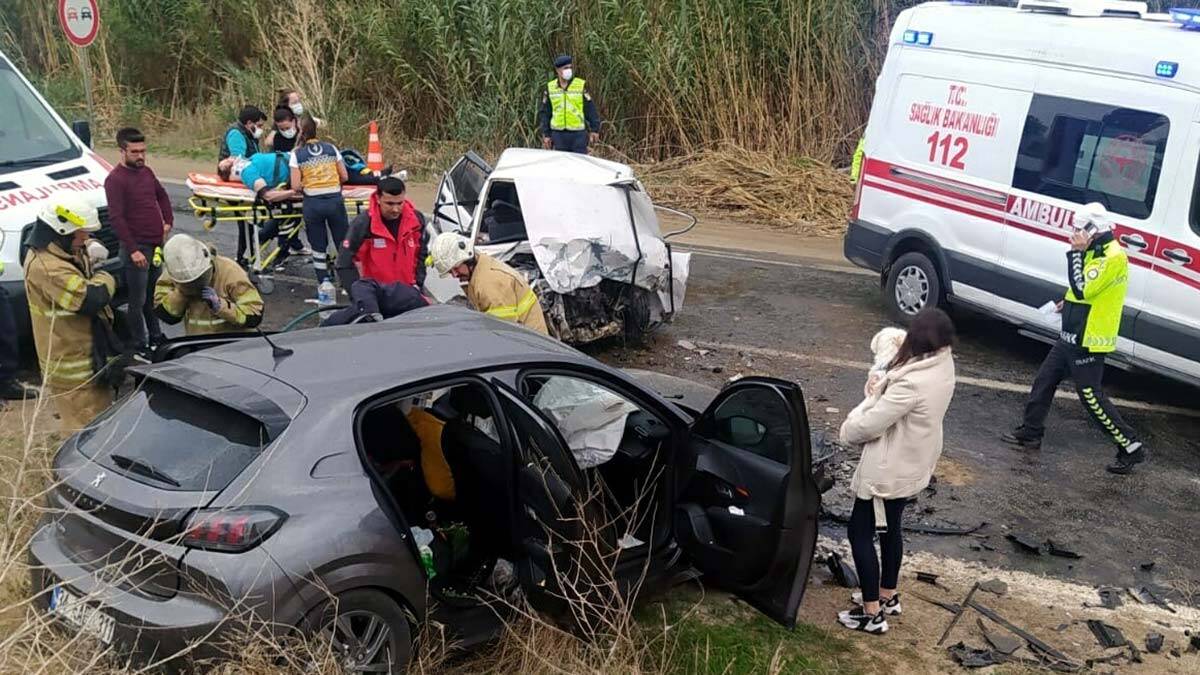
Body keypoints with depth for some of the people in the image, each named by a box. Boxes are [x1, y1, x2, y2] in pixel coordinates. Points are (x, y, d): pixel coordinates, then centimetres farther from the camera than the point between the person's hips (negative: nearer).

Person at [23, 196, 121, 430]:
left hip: (88, 357, 11)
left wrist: (91, 249, 3)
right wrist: (105, 278, -11)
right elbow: (91, 298, -32)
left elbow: (85, 246, 28)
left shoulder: (59, 252, 8)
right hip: (73, 371, -11)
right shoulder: (46, 268, -26)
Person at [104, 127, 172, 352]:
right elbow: (116, 218, -19)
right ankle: (141, 344, 11)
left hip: (157, 245, 8)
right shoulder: (115, 179, -14)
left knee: (153, 296, 21)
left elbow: (162, 196, 27)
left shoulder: (146, 172, 9)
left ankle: (156, 337, 34)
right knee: (138, 301, 1)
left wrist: (168, 221, 13)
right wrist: (133, 250, -22)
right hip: (137, 247, -8)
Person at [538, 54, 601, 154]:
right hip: (559, 134, 3)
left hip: (579, 133, -2)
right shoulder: (550, 88, 6)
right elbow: (545, 113, 10)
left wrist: (595, 129, -4)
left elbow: (591, 109, 0)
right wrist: (546, 134, 5)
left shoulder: (581, 85, -1)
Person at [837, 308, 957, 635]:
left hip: (888, 469, -9)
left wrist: (847, 430, -5)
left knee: (860, 532, 6)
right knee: (891, 527, 25)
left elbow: (870, 425, -23)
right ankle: (888, 596, 41)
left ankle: (872, 614, 13)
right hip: (914, 464, 9)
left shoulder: (912, 383, -33)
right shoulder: (944, 364, -5)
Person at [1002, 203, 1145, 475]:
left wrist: (1076, 253, -20)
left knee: (1091, 396, -5)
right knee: (1044, 381, 14)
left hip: (1089, 341, -10)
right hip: (1071, 336, 10)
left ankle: (1131, 448, 3)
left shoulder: (1114, 257, -20)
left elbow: (1083, 289, -25)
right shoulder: (1095, 252, 12)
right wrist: (1069, 302, 11)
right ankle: (1030, 433, 26)